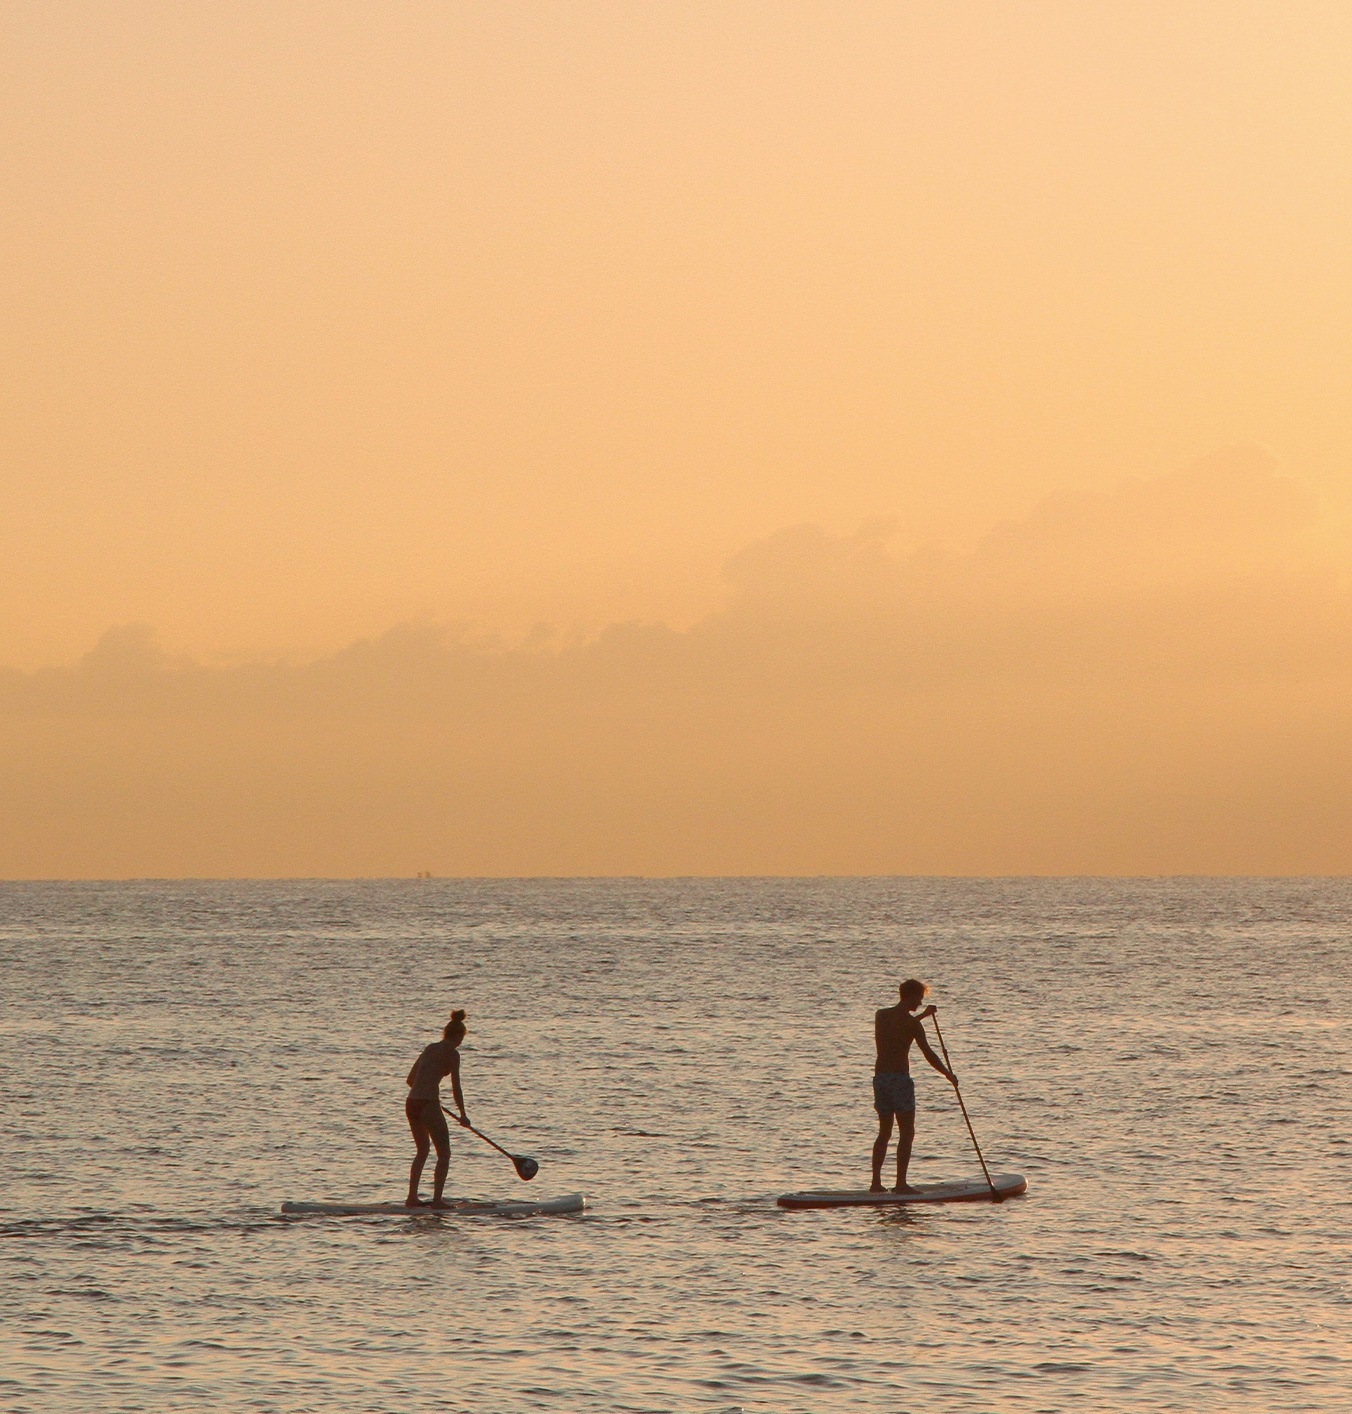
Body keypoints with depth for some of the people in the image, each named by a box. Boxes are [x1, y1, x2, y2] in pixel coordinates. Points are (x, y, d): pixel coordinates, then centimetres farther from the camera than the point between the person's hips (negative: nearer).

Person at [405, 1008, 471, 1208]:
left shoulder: (431, 1048, 16)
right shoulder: (452, 1053, -5)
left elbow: (410, 1080, 22)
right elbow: (456, 1088, -7)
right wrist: (463, 1115, 4)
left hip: (411, 1103, 7)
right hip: (429, 1105, -7)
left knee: (422, 1150, 22)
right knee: (444, 1154, 1)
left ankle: (412, 1197, 22)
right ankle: (437, 1199, -7)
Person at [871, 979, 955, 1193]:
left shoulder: (881, 1015, 10)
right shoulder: (911, 1023, -10)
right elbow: (928, 1054, -10)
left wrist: (923, 1015, 39)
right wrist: (948, 1074, 3)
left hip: (880, 1077, 7)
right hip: (900, 1079, -7)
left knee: (884, 1133, 14)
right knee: (906, 1133, -2)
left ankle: (876, 1182, 10)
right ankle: (900, 1183, -7)